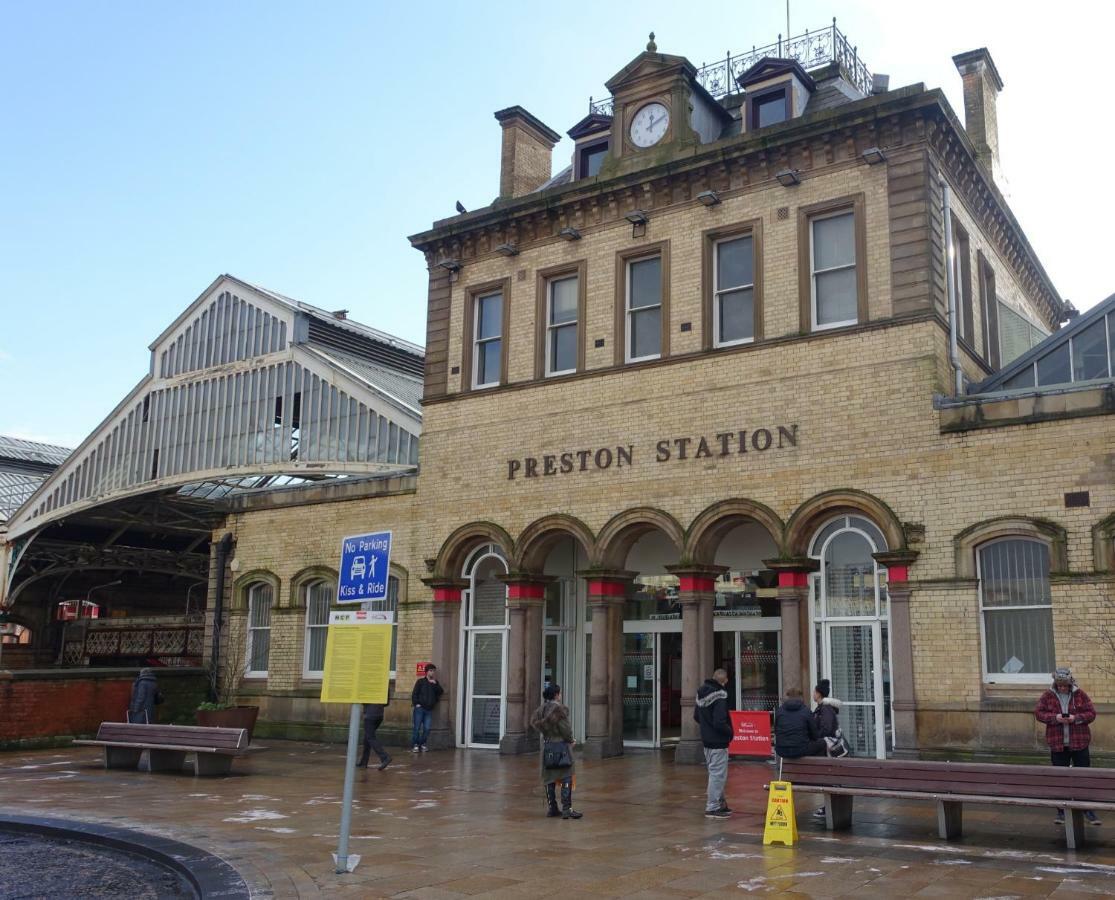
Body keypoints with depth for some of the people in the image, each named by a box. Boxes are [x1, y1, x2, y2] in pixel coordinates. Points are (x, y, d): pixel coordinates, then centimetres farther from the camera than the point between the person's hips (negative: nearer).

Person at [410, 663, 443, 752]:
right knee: (417, 727, -5)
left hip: (429, 710, 3)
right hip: (419, 708, -3)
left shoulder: (435, 683, 16)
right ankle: (415, 745, 1)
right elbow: (414, 693, 0)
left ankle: (423, 744, 11)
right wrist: (416, 703, -10)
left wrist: (435, 684, -10)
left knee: (427, 728, -1)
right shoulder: (420, 681, 4)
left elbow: (441, 692, 2)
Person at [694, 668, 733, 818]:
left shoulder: (701, 692, 6)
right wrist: (730, 731, -8)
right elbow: (719, 722, -25)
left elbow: (696, 716, 15)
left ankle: (720, 803, 29)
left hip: (706, 740, 9)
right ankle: (712, 808, 5)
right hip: (718, 742, -9)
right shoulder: (719, 695, -21)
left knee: (715, 772, 19)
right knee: (718, 774, 0)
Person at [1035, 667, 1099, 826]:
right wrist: (1055, 717, -18)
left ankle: (1088, 810, 14)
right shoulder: (1048, 695, 0)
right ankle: (1061, 811, 16)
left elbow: (1091, 714, -1)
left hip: (1079, 743, 0)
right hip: (1057, 744, 1)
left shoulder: (1080, 695, -1)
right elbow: (1038, 713, -2)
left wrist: (1076, 718, -18)